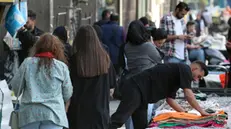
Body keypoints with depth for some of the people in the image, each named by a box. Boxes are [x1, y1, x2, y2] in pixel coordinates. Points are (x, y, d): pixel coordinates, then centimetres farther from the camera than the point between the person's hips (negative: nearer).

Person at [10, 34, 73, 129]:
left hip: (30, 112, 2)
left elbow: (15, 87, 9)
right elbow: (67, 94, 8)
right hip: (53, 113, -2)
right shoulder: (62, 66, 2)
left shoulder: (27, 63, 5)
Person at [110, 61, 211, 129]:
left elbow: (170, 99, 27)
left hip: (140, 92, 11)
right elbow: (188, 95, -8)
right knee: (119, 119, -23)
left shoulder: (177, 74, 26)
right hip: (135, 88, -11)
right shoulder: (185, 69, -2)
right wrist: (201, 112, 2)